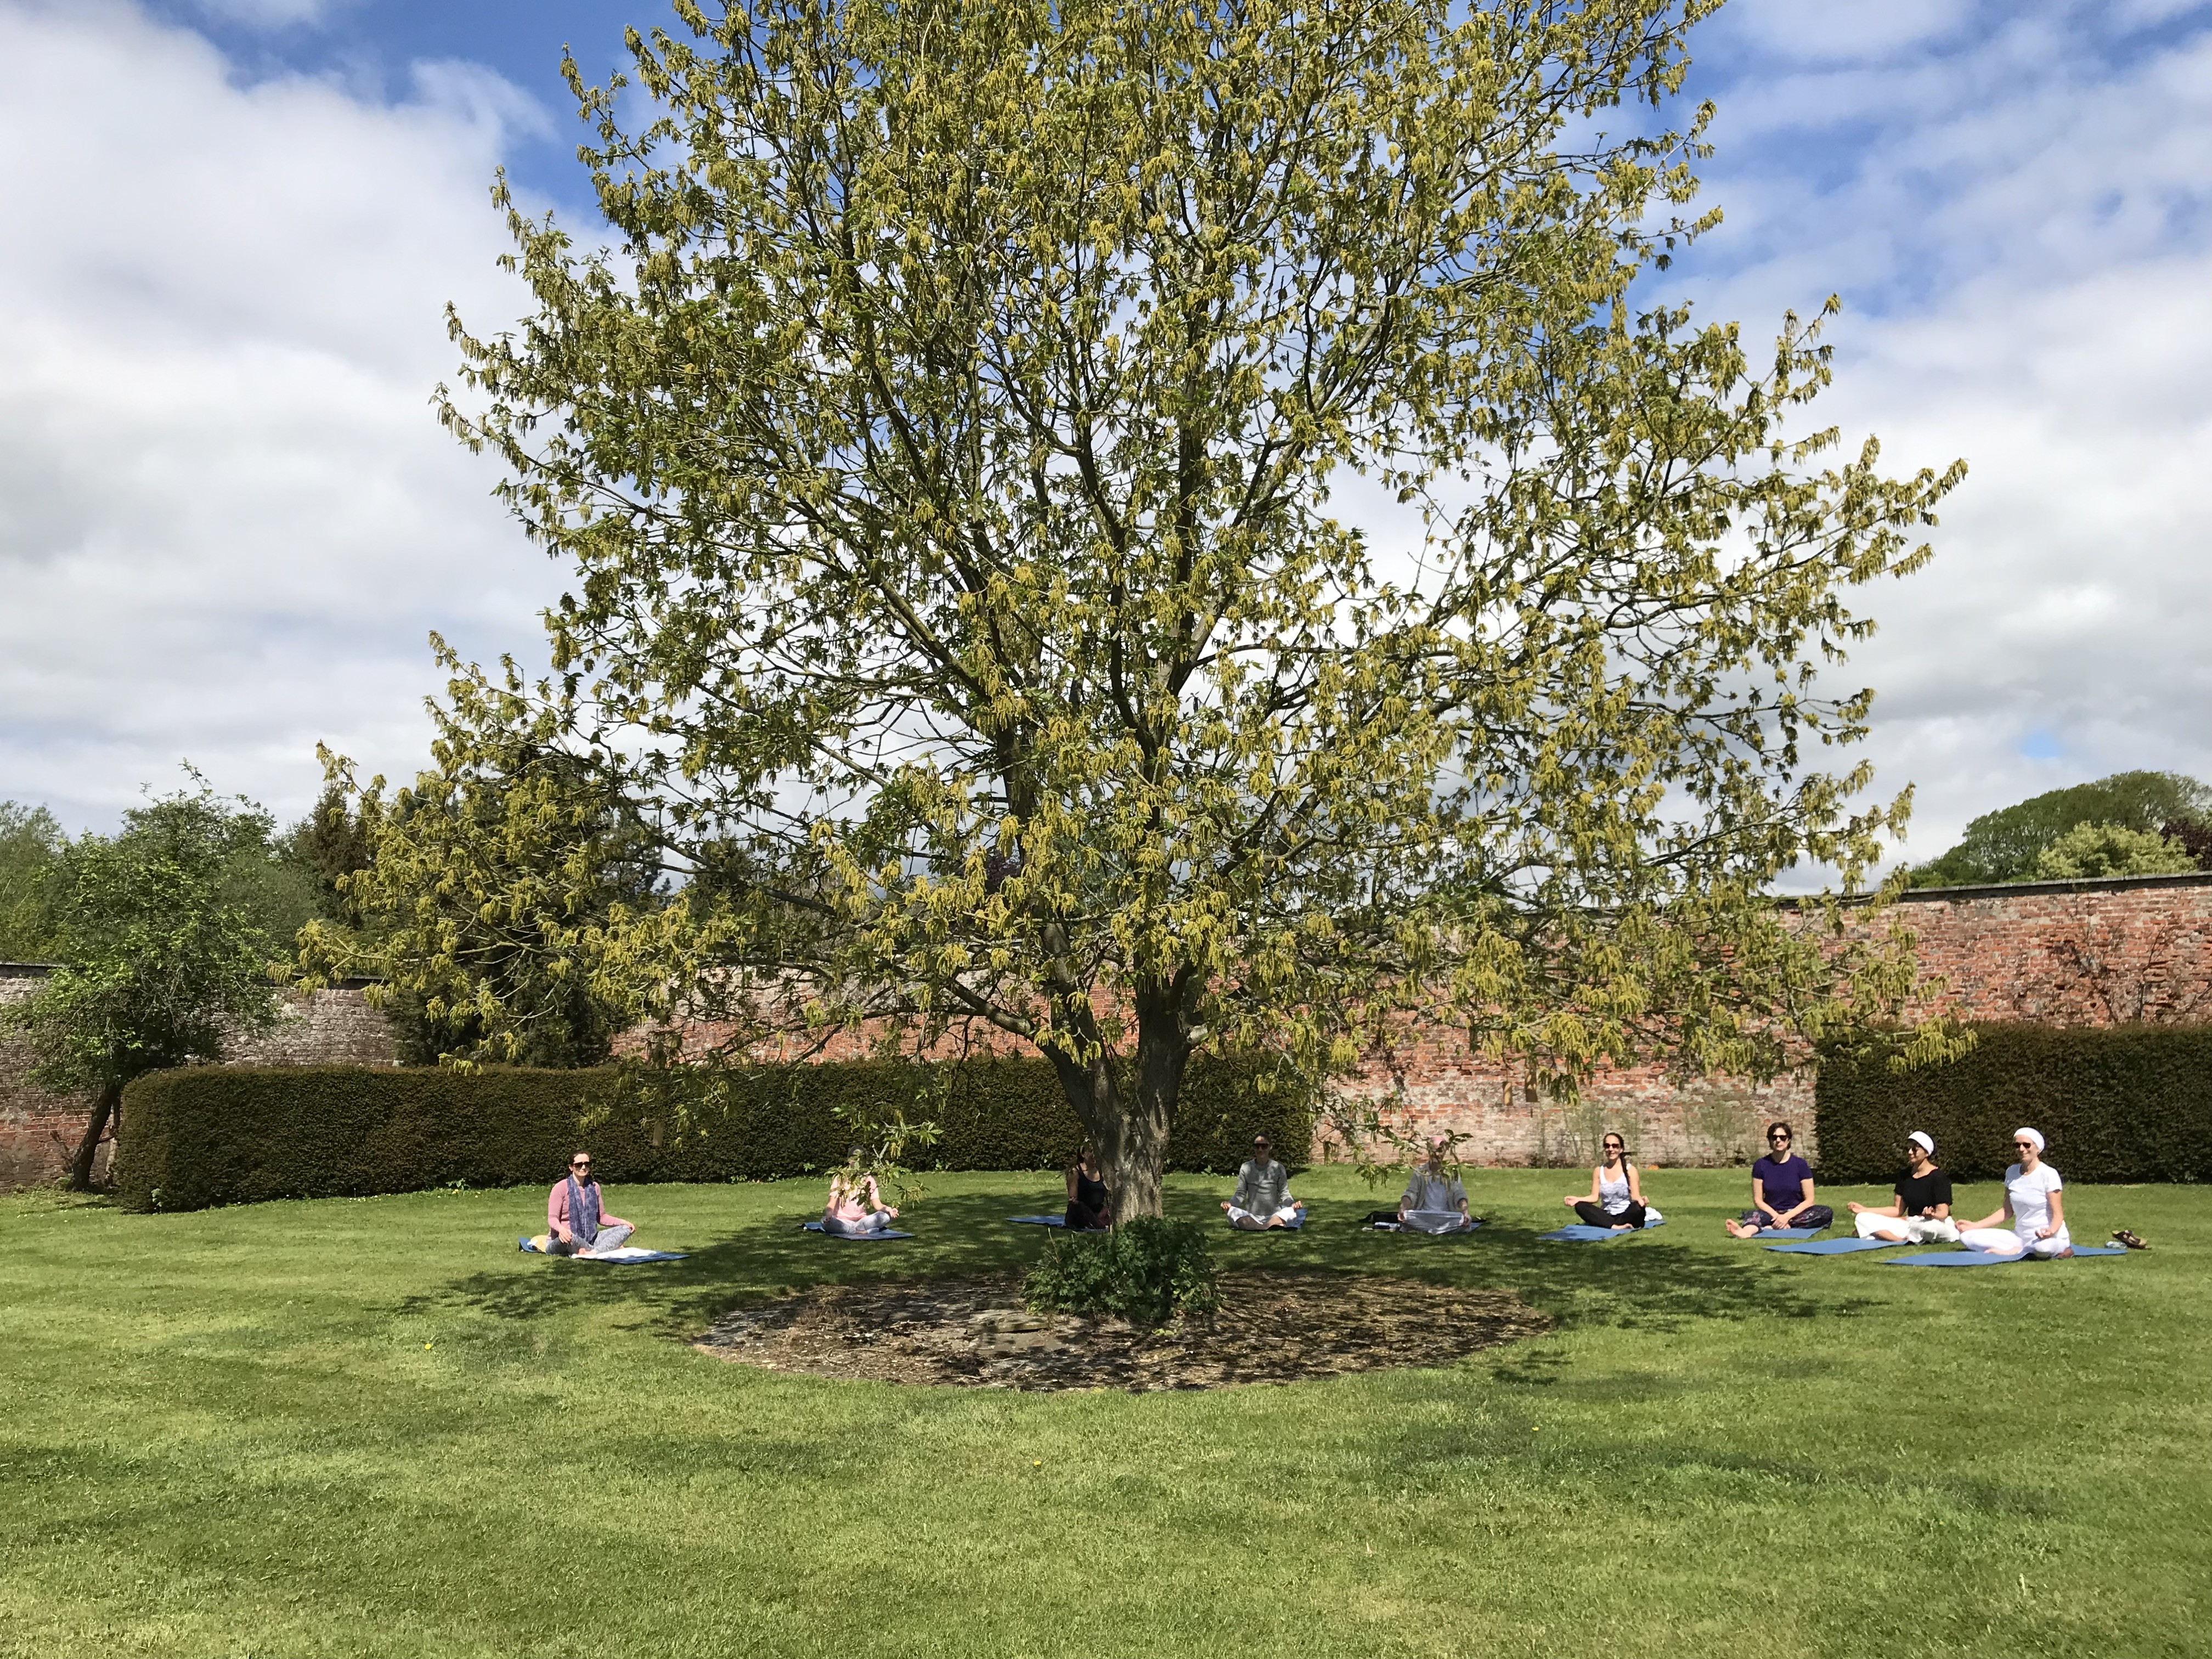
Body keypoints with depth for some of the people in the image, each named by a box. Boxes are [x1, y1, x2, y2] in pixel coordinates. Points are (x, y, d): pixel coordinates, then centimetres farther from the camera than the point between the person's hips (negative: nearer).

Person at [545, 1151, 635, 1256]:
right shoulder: (561, 1187, -8)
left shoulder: (594, 1187, 8)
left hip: (589, 1239, 6)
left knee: (625, 1229, -11)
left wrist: (622, 1222, -3)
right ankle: (609, 1248, -22)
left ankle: (592, 1253, -35)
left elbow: (601, 1217, 15)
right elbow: (552, 1218, -12)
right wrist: (561, 1229, -36)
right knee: (569, 1237, -42)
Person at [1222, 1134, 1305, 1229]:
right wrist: (1230, 1203, -19)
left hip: (1275, 1217, -1)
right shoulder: (1246, 1168, 3)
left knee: (1292, 1211, -29)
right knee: (1233, 1212, -30)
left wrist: (1292, 1204, -22)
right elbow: (1241, 1194, 2)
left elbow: (1284, 1194, 1)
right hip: (1251, 1218, 1)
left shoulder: (1278, 1168, 1)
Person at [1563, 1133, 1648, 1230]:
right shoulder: (1598, 1171, 9)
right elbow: (1594, 1197, 5)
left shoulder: (1630, 1170, 0)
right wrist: (1577, 1199, -13)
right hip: (1606, 1217, 4)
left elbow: (1635, 1197, -7)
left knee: (1638, 1208, -37)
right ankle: (1615, 1226, -34)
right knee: (1580, 1206, -23)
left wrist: (1641, 1200, -32)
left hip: (1626, 1216, -3)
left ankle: (1608, 1226, -24)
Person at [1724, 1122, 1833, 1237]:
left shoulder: (1800, 1164, -1)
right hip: (1771, 1213, 0)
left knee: (1826, 1213, -29)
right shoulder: (1761, 1165, 1)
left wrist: (1787, 1216, -17)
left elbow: (1809, 1200, -3)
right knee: (1752, 1214, -31)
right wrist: (1777, 1216, -17)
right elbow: (1758, 1200, 0)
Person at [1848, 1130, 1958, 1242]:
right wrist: (1865, 1210, 2)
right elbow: (1898, 1210, 11)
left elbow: (1943, 1213, -16)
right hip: (1911, 1223, 6)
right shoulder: (1905, 1176, 9)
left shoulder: (1938, 1178, -10)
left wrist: (1932, 1215, -41)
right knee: (1862, 1219, -11)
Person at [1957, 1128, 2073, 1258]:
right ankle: (2028, 1251, -14)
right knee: (1967, 1236, -11)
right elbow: (2008, 1211, 12)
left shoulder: (2049, 1174, -10)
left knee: (2043, 1247, -45)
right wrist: (1975, 1226, 4)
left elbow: (2058, 1214, -13)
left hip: (2047, 1237, -7)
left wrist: (2051, 1231, -36)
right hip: (2021, 1236, 7)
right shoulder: (2012, 1173, 7)